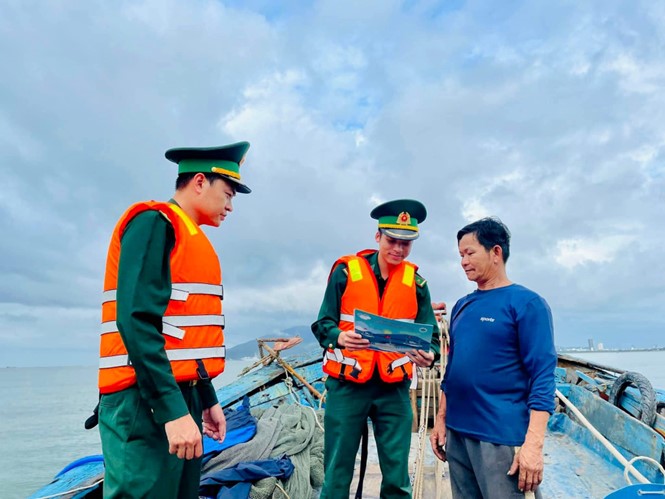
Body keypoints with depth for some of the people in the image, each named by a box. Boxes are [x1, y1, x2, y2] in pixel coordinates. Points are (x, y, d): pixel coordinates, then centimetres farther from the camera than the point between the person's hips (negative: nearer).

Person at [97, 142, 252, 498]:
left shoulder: (193, 240, 19)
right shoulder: (154, 223, -9)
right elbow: (137, 322, -21)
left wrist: (207, 400, 19)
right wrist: (172, 409, -24)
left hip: (182, 395, 10)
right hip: (147, 403, -9)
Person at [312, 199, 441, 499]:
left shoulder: (415, 280, 4)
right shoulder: (346, 270, -4)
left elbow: (429, 333, 3)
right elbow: (323, 324, -5)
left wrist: (428, 354, -20)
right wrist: (340, 337, -27)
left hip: (394, 388, 2)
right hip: (347, 384, -2)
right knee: (337, 473, 6)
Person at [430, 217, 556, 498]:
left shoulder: (526, 303, -8)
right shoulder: (462, 306, 11)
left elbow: (542, 377, -13)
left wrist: (533, 443, -20)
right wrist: (441, 419, 13)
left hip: (503, 438, -6)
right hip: (457, 433, 7)